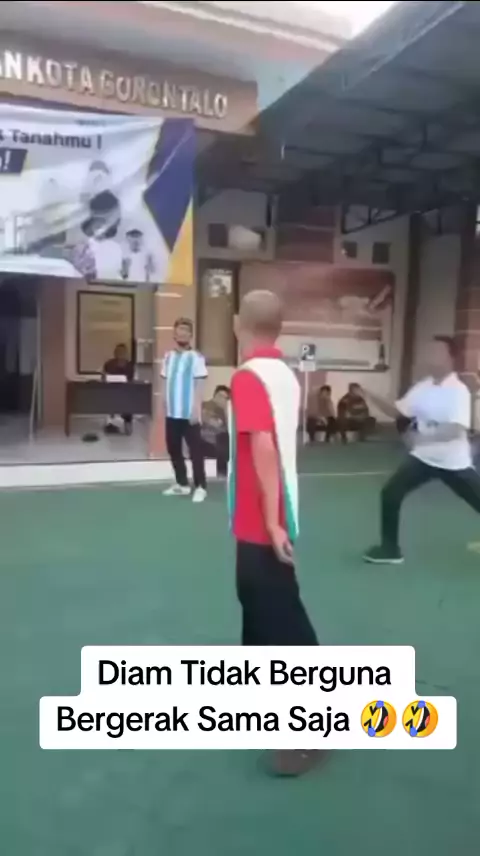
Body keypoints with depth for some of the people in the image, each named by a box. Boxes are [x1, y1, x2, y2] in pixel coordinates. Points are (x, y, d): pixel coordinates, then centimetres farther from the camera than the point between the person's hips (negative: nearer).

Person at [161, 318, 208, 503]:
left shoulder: (196, 358, -6)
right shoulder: (168, 356, 11)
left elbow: (199, 386, -9)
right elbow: (165, 382, 14)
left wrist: (196, 409, -14)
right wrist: (164, 405, 10)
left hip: (189, 413, -6)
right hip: (172, 412, 6)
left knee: (195, 450, -3)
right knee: (173, 448, 12)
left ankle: (200, 487, 4)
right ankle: (182, 484, 25)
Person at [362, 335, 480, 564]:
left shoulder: (459, 391, -18)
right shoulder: (422, 388, 0)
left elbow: (456, 430, -29)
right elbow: (396, 411, 6)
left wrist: (423, 437, -36)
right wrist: (373, 397, -8)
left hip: (454, 462, -5)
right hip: (423, 457, 5)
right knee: (390, 494, -5)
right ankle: (390, 549, 11)